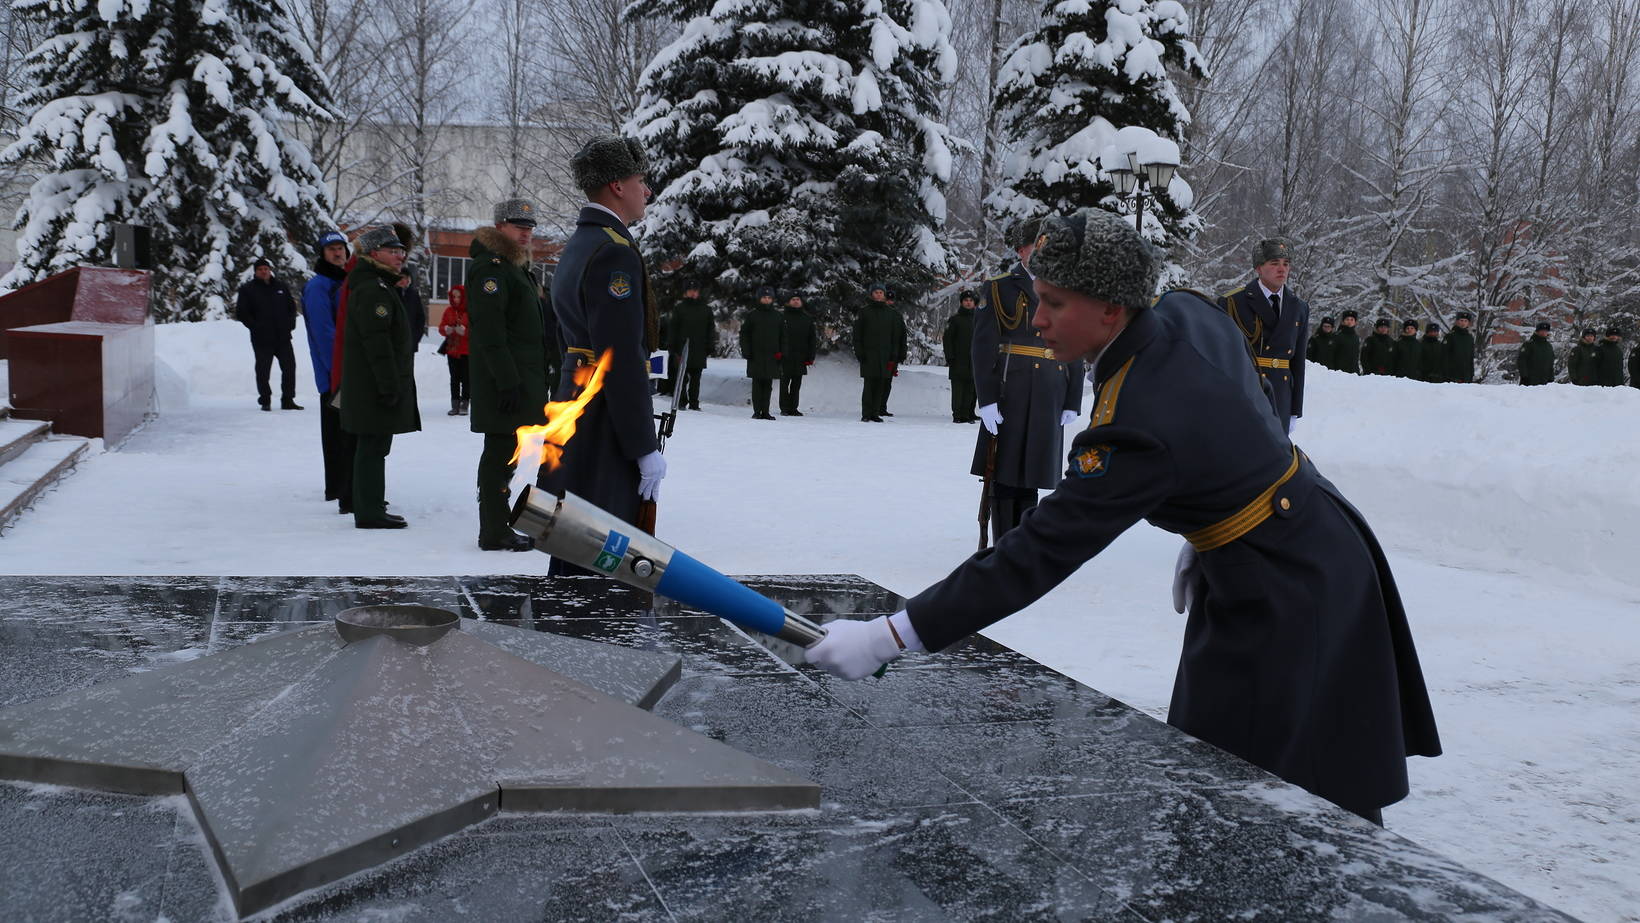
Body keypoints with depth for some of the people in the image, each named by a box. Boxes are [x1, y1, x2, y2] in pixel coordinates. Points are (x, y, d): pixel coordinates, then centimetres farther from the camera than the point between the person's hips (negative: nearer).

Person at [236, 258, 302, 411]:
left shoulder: (280, 286, 12)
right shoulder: (247, 289, 2)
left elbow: (291, 306, 20)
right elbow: (241, 313, -1)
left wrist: (290, 324, 6)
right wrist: (255, 327, -9)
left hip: (283, 336, 3)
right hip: (261, 339, -3)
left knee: (289, 367, 2)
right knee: (263, 370, 1)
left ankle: (288, 400, 10)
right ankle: (265, 401, 11)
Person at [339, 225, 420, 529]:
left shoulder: (380, 285, 20)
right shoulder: (372, 289, -15)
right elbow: (377, 342, -22)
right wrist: (390, 386, -23)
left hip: (372, 387, 11)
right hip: (375, 386, -11)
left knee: (372, 447, 15)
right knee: (373, 447, -7)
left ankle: (369, 509, 23)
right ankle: (370, 512, -3)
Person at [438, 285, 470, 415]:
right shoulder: (449, 310, 8)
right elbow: (441, 327, 10)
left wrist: (464, 331, -24)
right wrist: (446, 329, -12)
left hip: (467, 351, -4)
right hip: (452, 350, 4)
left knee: (465, 378, -2)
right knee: (454, 378, 6)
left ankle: (464, 404, 6)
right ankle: (455, 405, 10)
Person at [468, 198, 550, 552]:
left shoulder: (516, 266, 21)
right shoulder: (490, 267, -12)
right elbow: (490, 331, -21)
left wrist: (535, 382, 23)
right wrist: (508, 381, -26)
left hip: (522, 380, 10)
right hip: (505, 381, -10)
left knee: (505, 454, 15)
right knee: (501, 454, -6)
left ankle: (498, 529, 23)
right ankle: (495, 533, 0)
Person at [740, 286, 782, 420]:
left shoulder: (778, 315, 10)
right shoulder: (751, 314, 3)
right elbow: (744, 334, 4)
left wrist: (780, 352, 3)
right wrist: (746, 351, -5)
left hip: (772, 356, 2)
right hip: (756, 355, -2)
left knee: (768, 385, 4)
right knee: (757, 384, -2)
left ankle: (765, 411, 9)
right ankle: (757, 411, 1)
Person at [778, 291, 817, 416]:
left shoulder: (807, 319, 12)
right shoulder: (782, 317, 2)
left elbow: (812, 340, 13)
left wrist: (810, 357, 5)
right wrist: (777, 352, -11)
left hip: (800, 358, 3)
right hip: (785, 358, -3)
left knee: (797, 384, 7)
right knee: (785, 383, -1)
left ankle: (793, 408, 13)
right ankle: (784, 409, 4)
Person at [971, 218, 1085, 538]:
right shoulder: (998, 288, 2)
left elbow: (1076, 352, 13)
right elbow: (984, 347, -5)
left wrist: (1073, 402, 5)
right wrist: (987, 399, -13)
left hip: (1048, 401, 4)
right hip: (1009, 397, -3)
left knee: (1029, 477, 9)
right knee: (1005, 477, -1)